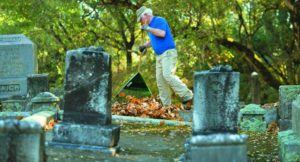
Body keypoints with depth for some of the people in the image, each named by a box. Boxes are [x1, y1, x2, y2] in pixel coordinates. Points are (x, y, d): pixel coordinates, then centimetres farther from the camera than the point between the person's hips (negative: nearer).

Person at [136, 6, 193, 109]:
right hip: (159, 55, 10)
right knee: (160, 80, 2)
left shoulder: (159, 21, -7)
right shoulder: (150, 26, 20)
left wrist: (148, 28, -18)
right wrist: (145, 46, 15)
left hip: (168, 53, -10)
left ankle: (187, 96, -24)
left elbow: (162, 33, -25)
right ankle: (166, 105, 2)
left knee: (168, 75, -26)